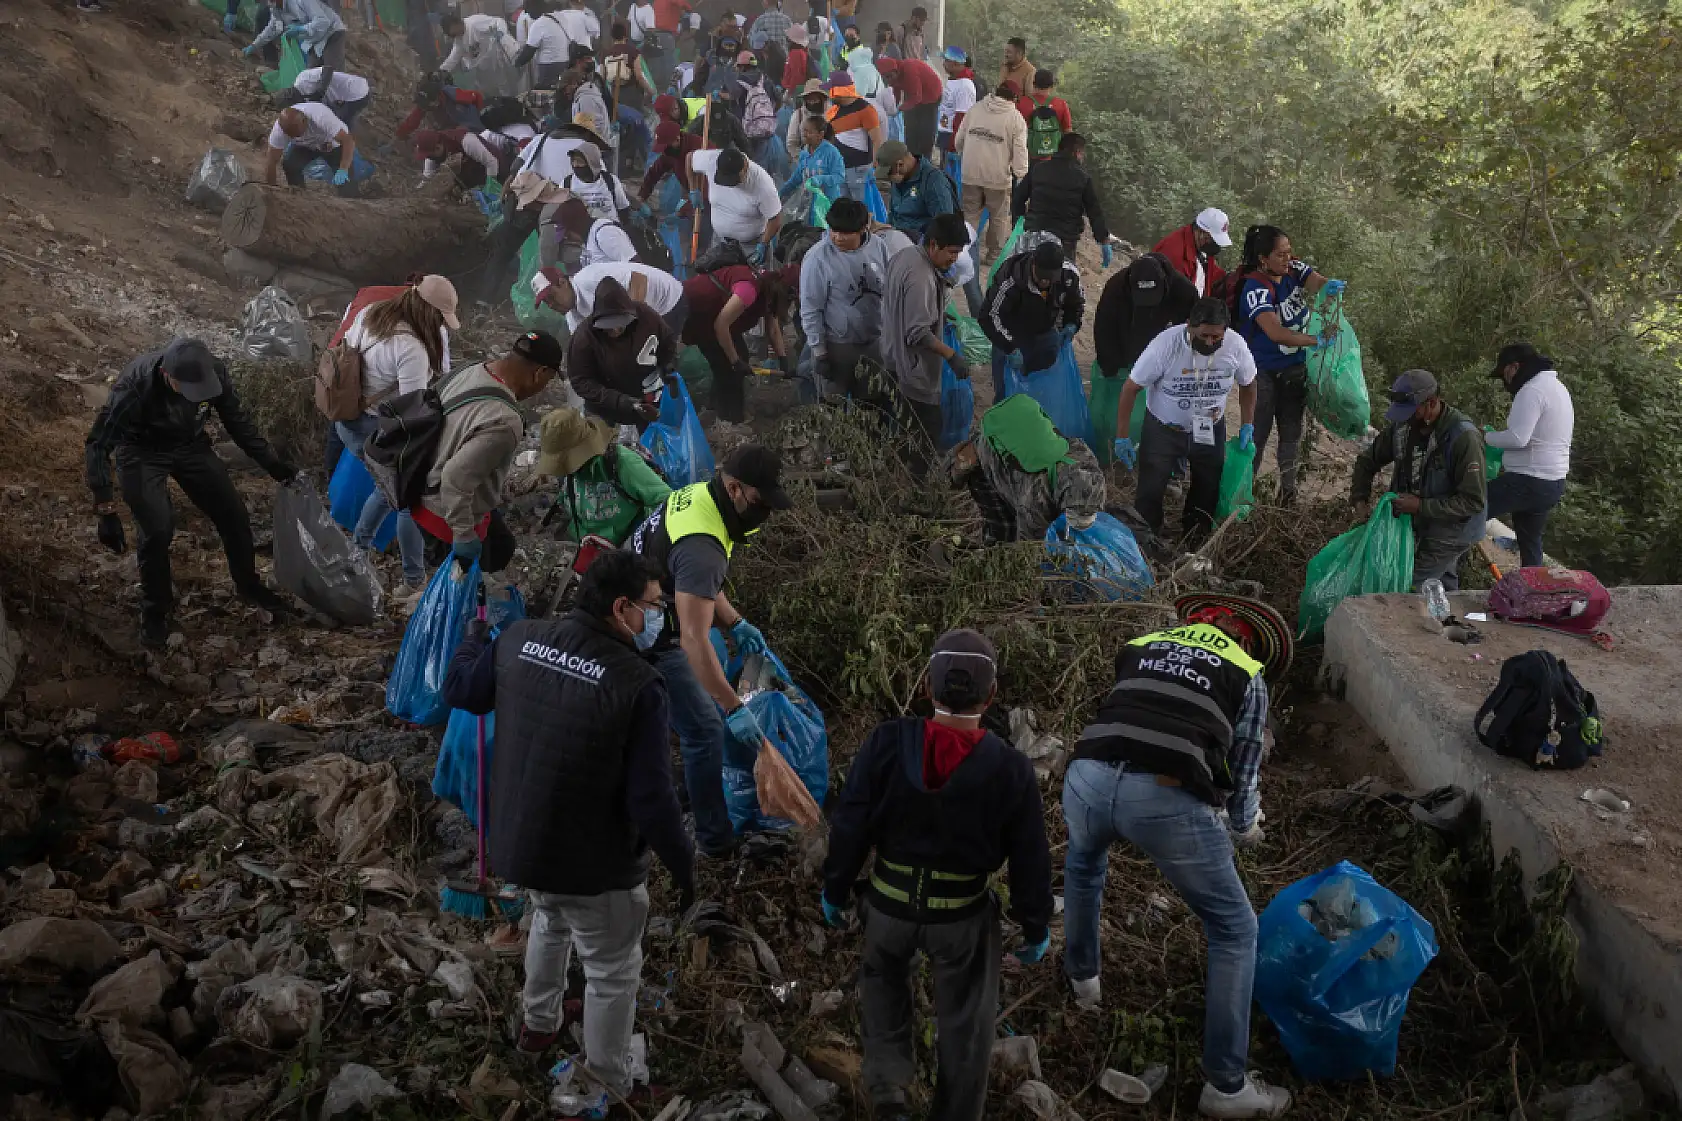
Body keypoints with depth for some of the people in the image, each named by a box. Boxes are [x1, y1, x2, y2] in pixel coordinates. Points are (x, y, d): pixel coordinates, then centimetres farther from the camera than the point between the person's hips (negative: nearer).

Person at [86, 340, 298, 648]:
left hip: (190, 445, 4)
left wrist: (271, 462, -2)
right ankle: (155, 611, 7)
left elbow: (237, 420, -5)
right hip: (143, 452, -4)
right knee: (157, 530, -19)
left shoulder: (214, 371, -26)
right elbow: (99, 444, -28)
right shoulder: (134, 386, -37)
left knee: (233, 513, 2)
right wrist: (106, 512, -31)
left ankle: (248, 587, 29)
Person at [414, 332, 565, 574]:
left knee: (501, 546, 28)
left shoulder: (469, 371, -9)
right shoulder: (503, 422, -36)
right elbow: (456, 477, -38)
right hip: (448, 514, -9)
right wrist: (464, 536, -26)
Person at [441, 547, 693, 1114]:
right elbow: (651, 799, -25)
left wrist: (476, 631, 28)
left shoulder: (519, 638, -10)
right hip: (596, 863, -6)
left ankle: (538, 1024, 55)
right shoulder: (639, 684, -27)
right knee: (612, 972, 15)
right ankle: (606, 1092, 30)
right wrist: (684, 866, -9)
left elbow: (458, 691, 10)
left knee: (549, 919, 36)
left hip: (521, 841, 6)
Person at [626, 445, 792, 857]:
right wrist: (734, 708, -39)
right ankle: (716, 839, 10)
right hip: (654, 643, -10)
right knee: (705, 733, -2)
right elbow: (694, 640, -41)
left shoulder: (699, 495, -5)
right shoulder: (701, 547, -36)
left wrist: (734, 623, 3)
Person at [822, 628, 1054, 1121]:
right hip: (964, 916, -1)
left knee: (882, 977, 30)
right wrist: (1036, 927, 7)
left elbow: (849, 826, -13)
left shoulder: (887, 742, -21)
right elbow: (1030, 859, -10)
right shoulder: (1011, 768, -19)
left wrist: (835, 889, 4)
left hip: (890, 904, 1)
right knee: (964, 1022, 19)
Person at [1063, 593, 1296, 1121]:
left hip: (1088, 776, 4)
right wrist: (1243, 828, 45)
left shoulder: (1142, 645, 31)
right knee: (1234, 928, 16)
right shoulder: (1248, 674, 22)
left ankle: (1081, 975, 56)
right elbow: (1242, 765, 24)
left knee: (1083, 861, 41)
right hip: (1166, 796, -4)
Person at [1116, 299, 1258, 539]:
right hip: (1163, 429, -3)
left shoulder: (1236, 345, -19)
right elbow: (1131, 387, -19)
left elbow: (1248, 384, 3)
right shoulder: (1165, 344, -28)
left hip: (1212, 431, 3)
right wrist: (1122, 437, -18)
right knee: (1150, 492, -2)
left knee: (1208, 491, 17)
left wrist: (1247, 424, -1)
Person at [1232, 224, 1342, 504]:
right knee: (1258, 432, 1)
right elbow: (1275, 333, -35)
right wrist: (1317, 341, -39)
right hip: (1264, 372, -6)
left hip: (1295, 367, 6)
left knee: (1291, 430, 16)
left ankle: (1288, 487, 29)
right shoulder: (1256, 288, -25)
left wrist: (1330, 286, -42)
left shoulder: (1295, 269, -5)